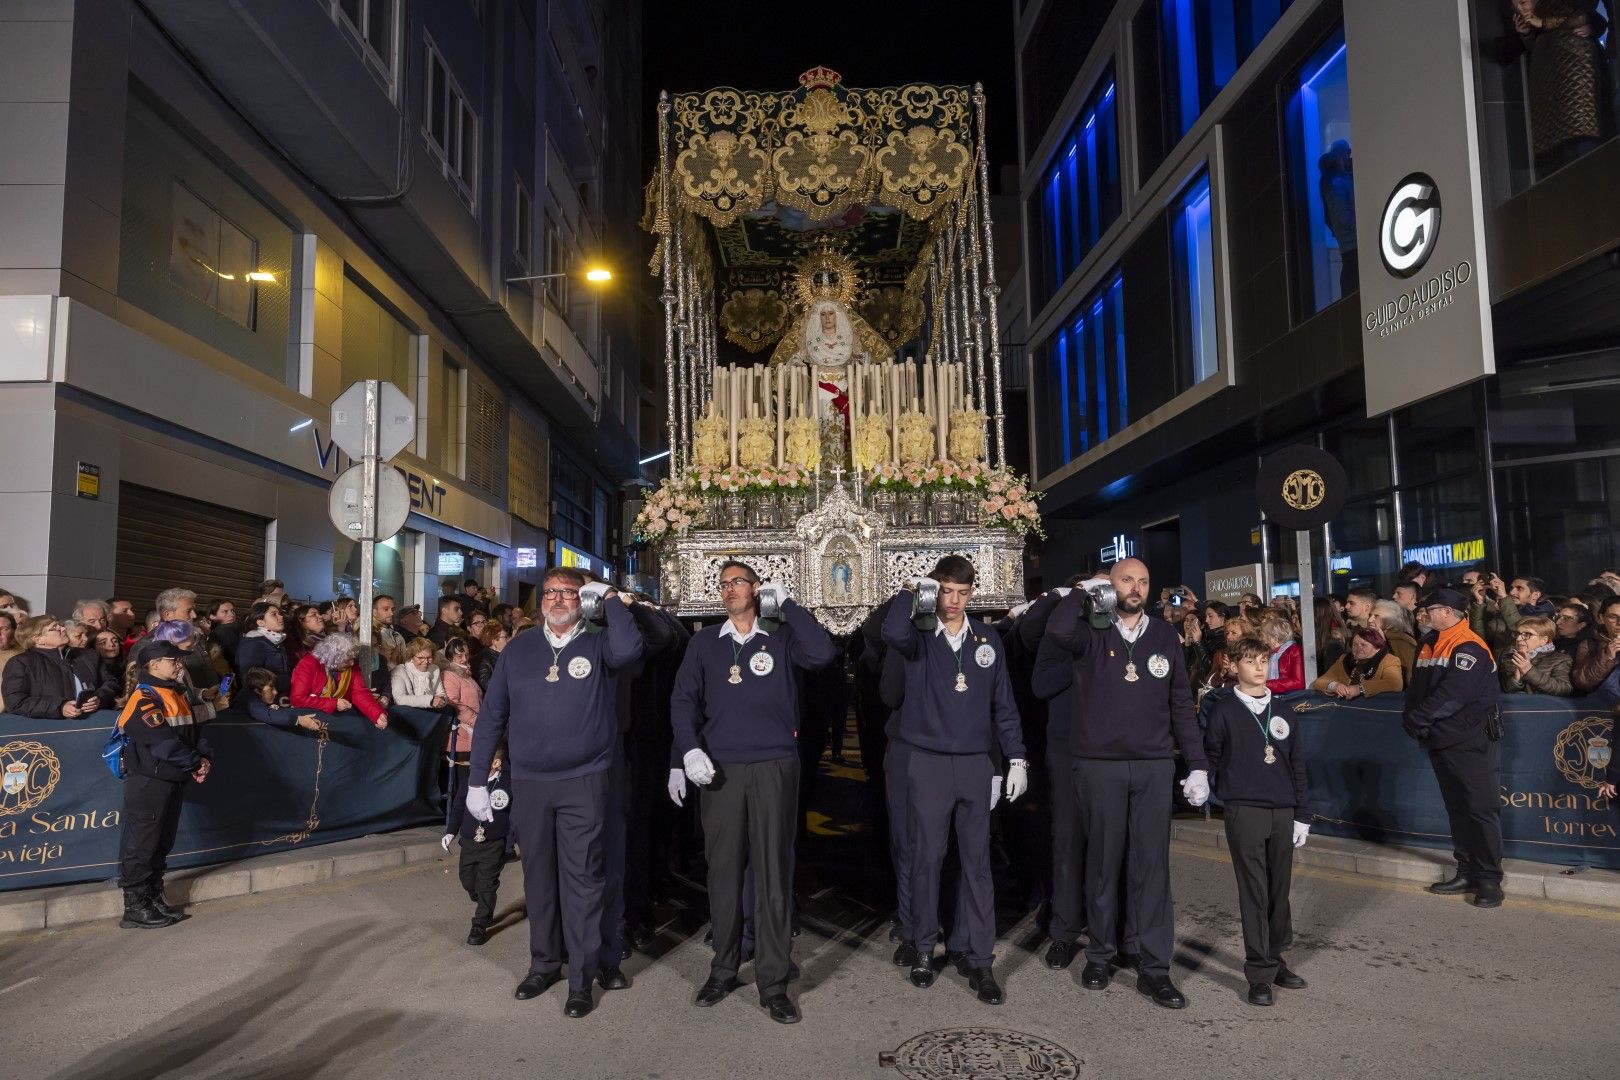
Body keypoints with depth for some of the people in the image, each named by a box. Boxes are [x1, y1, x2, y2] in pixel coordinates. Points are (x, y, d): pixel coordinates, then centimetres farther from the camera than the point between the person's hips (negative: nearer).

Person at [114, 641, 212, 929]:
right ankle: (135, 908, 6)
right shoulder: (144, 696, -13)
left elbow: (192, 733, 14)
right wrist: (194, 764, -14)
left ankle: (154, 899, 26)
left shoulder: (176, 694, 15)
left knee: (162, 842, 16)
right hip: (148, 780, -9)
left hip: (173, 780, 9)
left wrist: (205, 757, -5)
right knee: (141, 843, -1)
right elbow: (161, 740, -21)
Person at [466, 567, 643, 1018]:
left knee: (581, 880, 2)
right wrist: (477, 781, 5)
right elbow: (491, 717, 8)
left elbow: (628, 649, -26)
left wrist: (609, 596, -16)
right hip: (528, 784, 3)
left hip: (583, 783, -3)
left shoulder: (599, 646, -1)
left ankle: (581, 980, 14)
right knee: (537, 877, 15)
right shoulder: (519, 650, 7)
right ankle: (543, 963, 32)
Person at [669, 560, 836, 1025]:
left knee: (774, 874, 1)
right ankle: (723, 969, 23)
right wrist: (688, 750, -11)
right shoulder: (704, 644, 11)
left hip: (775, 768, -1)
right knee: (723, 872, 8)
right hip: (719, 770, 2)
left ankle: (773, 982, 10)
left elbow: (823, 653, -12)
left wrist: (786, 603, -7)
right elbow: (683, 700, 5)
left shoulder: (781, 638, 6)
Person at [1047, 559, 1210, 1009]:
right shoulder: (1093, 632, 0)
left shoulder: (1164, 637, 8)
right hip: (1099, 765, -2)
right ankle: (1099, 954, 24)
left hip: (1153, 766, 2)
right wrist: (1084, 590, -7)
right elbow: (1058, 630, -24)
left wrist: (1198, 765, 5)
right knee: (1103, 862, 9)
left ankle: (1154, 968, 12)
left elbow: (1181, 703, 9)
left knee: (1153, 865, 3)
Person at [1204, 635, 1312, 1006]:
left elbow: (1296, 763, 13)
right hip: (1243, 811, -4)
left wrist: (1302, 815, 11)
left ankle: (1274, 958, 23)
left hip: (1282, 812, 4)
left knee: (1279, 890, 8)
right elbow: (1210, 757, 5)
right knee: (1254, 892, -3)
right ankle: (1260, 973, 2)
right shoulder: (1225, 710, 2)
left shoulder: (1280, 710, 12)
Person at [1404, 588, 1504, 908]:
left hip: (1472, 743, -9)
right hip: (1441, 742, 9)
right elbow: (1416, 689, 9)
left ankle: (1490, 879, 4)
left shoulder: (1469, 648, -15)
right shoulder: (1430, 647, 12)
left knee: (1482, 810, -3)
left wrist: (1416, 718, -19)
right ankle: (1467, 873, 23)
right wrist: (1413, 720, -7)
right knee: (1457, 810, 14)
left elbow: (1454, 693, -24)